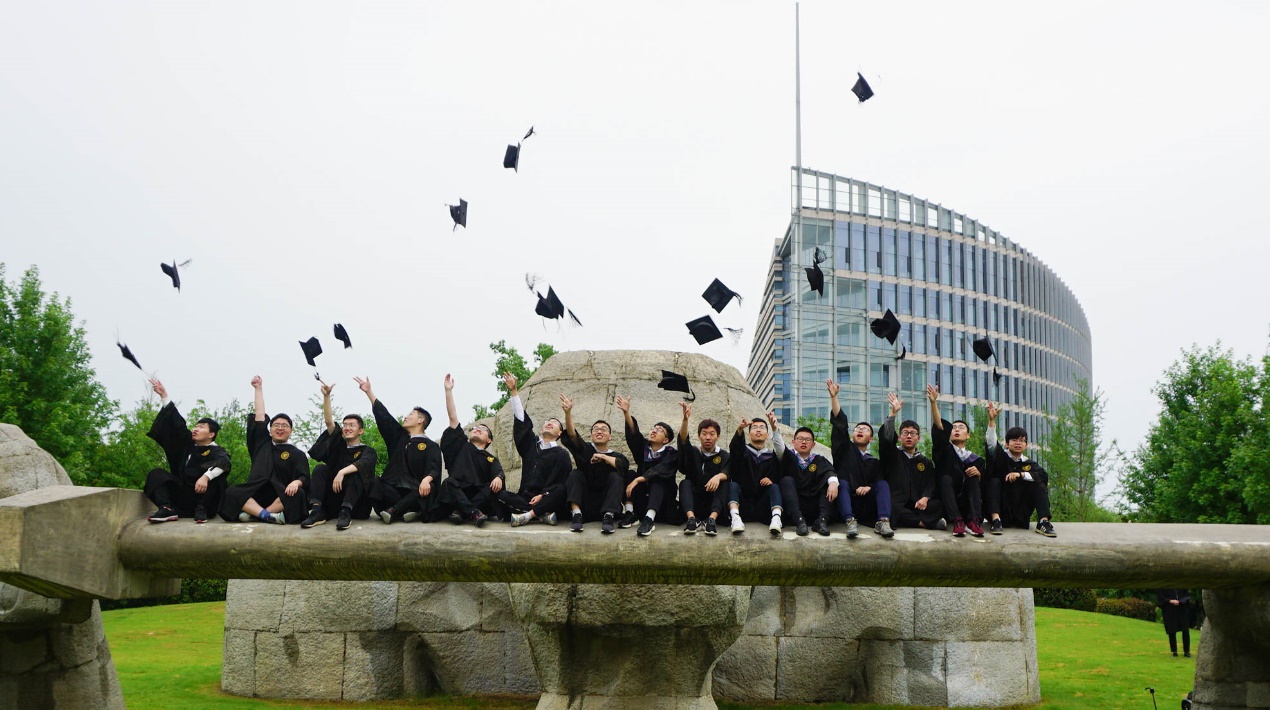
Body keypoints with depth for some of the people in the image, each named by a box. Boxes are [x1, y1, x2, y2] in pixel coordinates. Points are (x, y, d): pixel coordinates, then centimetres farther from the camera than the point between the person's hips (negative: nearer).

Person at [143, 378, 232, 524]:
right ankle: (167, 509, -34)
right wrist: (164, 396, 14)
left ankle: (201, 510, -31)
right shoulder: (189, 443, 17)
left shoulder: (216, 451, 0)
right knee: (156, 473, -8)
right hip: (182, 496, 5)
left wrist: (206, 476, -44)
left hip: (203, 495, -5)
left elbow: (224, 462, -25)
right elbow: (177, 422, 16)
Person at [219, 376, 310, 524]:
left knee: (297, 494, -34)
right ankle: (268, 516, -41)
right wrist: (259, 389, 20)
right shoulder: (262, 443, 18)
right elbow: (259, 417, 17)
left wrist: (297, 482, -29)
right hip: (256, 495, 2)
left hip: (282, 498, -2)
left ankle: (254, 514, -30)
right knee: (231, 493, -24)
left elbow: (304, 478, -4)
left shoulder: (297, 454, 9)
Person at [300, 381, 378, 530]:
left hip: (357, 505, -3)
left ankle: (346, 513, -43)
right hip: (332, 504, 3)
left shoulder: (368, 451, 7)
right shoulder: (338, 446, 18)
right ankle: (316, 511, -32)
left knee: (355, 472, -26)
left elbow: (364, 463, -18)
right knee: (320, 468, -14)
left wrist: (342, 472, -35)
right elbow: (329, 422, 3)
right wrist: (326, 396, -11)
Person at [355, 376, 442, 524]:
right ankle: (407, 510, -31)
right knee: (376, 484, -25)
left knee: (429, 489, -36)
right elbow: (382, 415, 19)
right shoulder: (398, 436, 22)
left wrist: (427, 480, -33)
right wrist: (369, 391, 17)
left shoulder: (431, 446, 6)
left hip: (416, 490, -4)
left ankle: (393, 511, -36)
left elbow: (434, 468, -10)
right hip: (393, 489, 4)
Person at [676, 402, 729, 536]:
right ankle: (691, 518, -46)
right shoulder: (693, 453, 15)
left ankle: (712, 519, -44)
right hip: (693, 505, 1)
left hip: (715, 505, -1)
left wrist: (718, 476, -34)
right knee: (685, 483, -23)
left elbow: (727, 472, -9)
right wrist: (685, 419, -25)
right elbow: (682, 441, -6)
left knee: (724, 483, -24)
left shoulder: (724, 456, 13)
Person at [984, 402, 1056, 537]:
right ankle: (995, 520, -37)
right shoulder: (1001, 457, 3)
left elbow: (1044, 476, -10)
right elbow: (991, 443, -17)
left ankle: (1043, 522, -26)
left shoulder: (1029, 464, 10)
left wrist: (1020, 474, -22)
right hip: (1001, 512, -2)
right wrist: (992, 420, -32)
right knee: (994, 481, -23)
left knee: (1040, 485, -11)